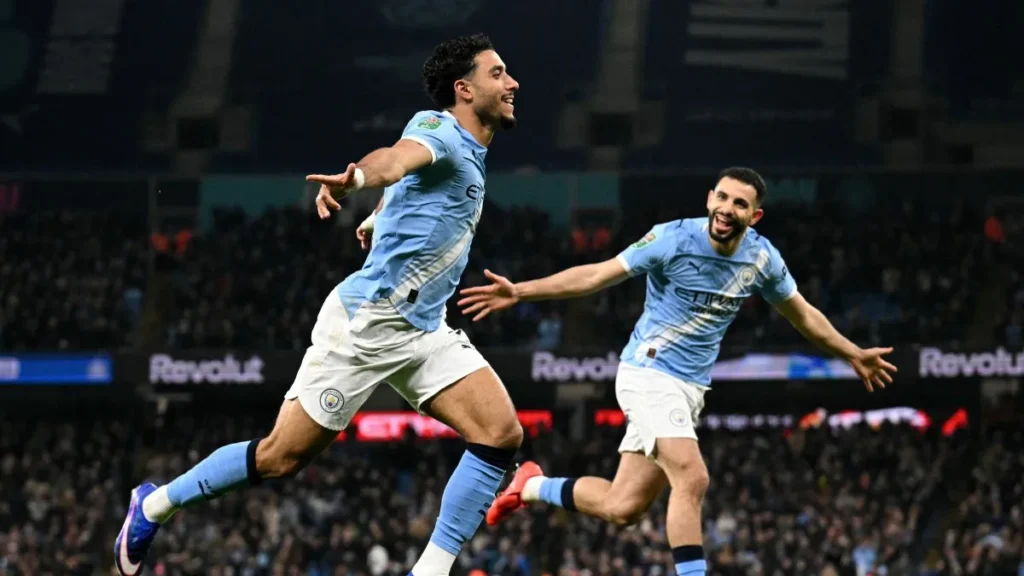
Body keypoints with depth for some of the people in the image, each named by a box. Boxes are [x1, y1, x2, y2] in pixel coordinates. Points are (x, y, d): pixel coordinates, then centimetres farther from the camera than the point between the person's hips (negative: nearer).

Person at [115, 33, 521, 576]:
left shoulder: (469, 153, 12)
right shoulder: (438, 130, -15)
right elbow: (397, 158, -41)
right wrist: (357, 176, -62)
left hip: (423, 329, 8)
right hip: (365, 322, -8)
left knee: (502, 434, -12)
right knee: (280, 458, -1)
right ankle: (155, 504, 21)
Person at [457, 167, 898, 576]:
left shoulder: (762, 258, 0)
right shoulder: (675, 239, -15)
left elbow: (801, 314, 17)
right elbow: (597, 275, -11)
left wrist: (853, 354, 25)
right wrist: (519, 292, -18)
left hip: (690, 389, 6)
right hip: (650, 374, -6)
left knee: (623, 508, 5)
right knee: (691, 479, -25)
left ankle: (532, 486, 27)